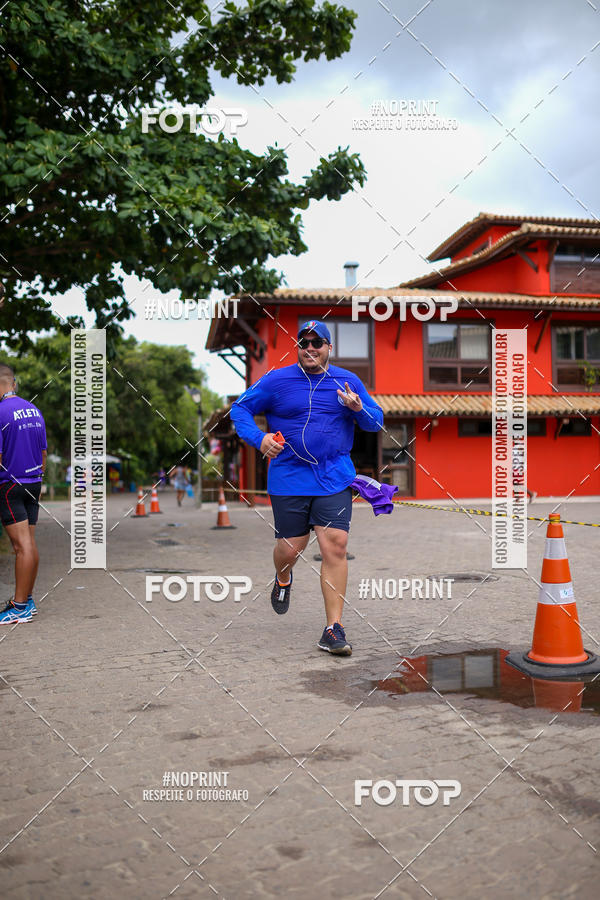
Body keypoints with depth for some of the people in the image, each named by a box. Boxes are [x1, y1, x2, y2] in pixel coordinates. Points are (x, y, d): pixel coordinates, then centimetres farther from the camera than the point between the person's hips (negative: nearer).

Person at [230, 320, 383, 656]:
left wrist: (358, 408, -12)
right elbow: (239, 409, 8)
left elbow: (377, 422, 11)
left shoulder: (348, 381, 7)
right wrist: (258, 438, -10)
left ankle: (334, 629, -2)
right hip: (289, 479, 0)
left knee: (335, 545, -10)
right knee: (290, 548, 3)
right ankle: (283, 579, 44)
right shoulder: (276, 381, 2)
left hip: (335, 479, 1)